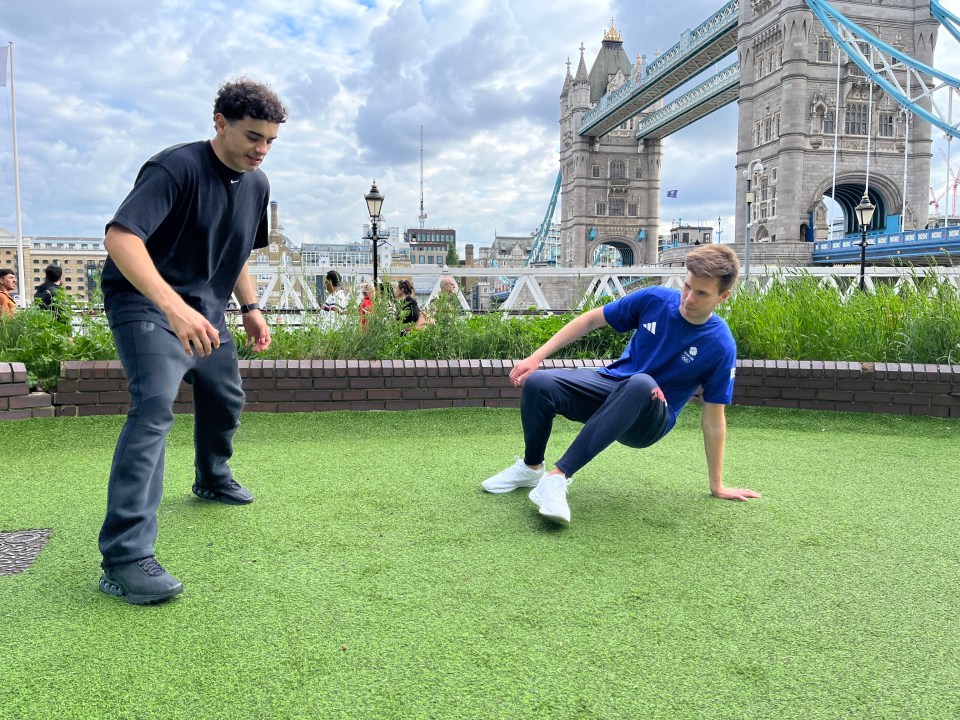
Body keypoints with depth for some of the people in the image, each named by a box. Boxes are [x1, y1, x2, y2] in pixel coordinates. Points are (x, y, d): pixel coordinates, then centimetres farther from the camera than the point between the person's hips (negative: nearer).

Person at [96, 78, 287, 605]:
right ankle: (125, 558, -24)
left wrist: (250, 309, 9)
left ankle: (212, 481, 49)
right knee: (154, 408, -25)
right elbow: (120, 236, -35)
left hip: (205, 312, 8)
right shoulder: (177, 167, -21)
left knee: (226, 401, 20)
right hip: (146, 304, -8)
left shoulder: (256, 185, 4)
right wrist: (174, 308, -47)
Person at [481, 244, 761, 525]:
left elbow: (713, 420, -7)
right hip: (610, 384, 3)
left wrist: (717, 486, -2)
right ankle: (532, 467, 5)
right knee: (537, 383, -24)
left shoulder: (720, 347, -14)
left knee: (641, 384, -40)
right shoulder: (655, 299, -8)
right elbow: (592, 319, 2)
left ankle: (558, 476, -37)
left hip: (649, 422, -3)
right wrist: (536, 357, -5)